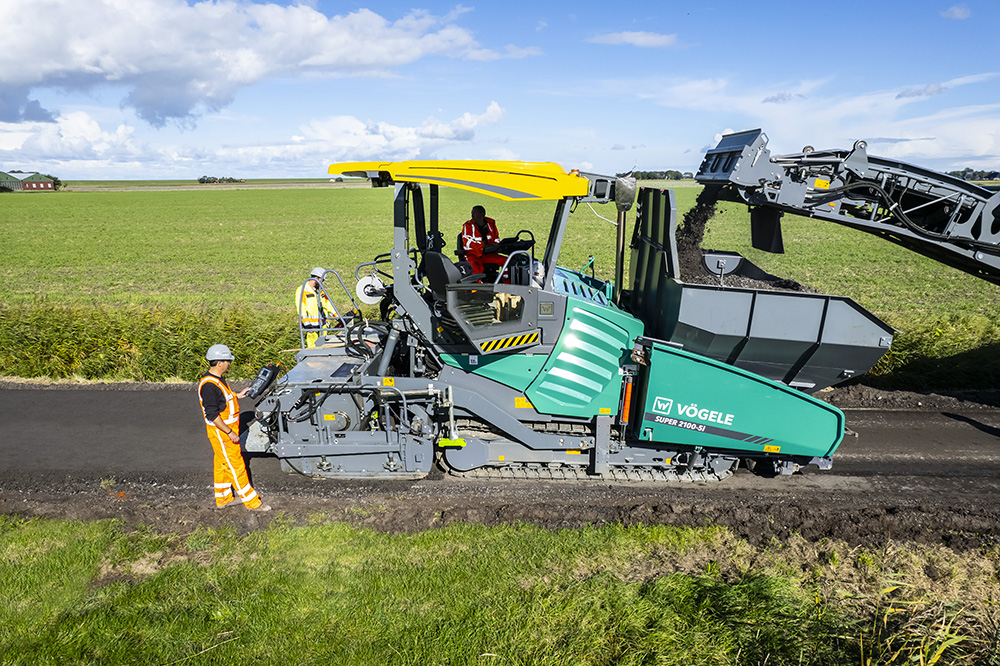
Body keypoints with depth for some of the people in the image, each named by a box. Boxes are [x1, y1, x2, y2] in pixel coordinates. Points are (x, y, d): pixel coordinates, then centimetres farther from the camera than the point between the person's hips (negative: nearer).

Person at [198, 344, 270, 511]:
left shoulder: (217, 379, 7)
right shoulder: (209, 385, -25)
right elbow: (212, 414, -26)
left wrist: (237, 395, 18)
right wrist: (230, 432, -23)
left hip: (227, 428, 10)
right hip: (221, 432, -10)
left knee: (222, 464, 19)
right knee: (235, 466, -2)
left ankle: (222, 499, 32)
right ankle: (251, 502, 6)